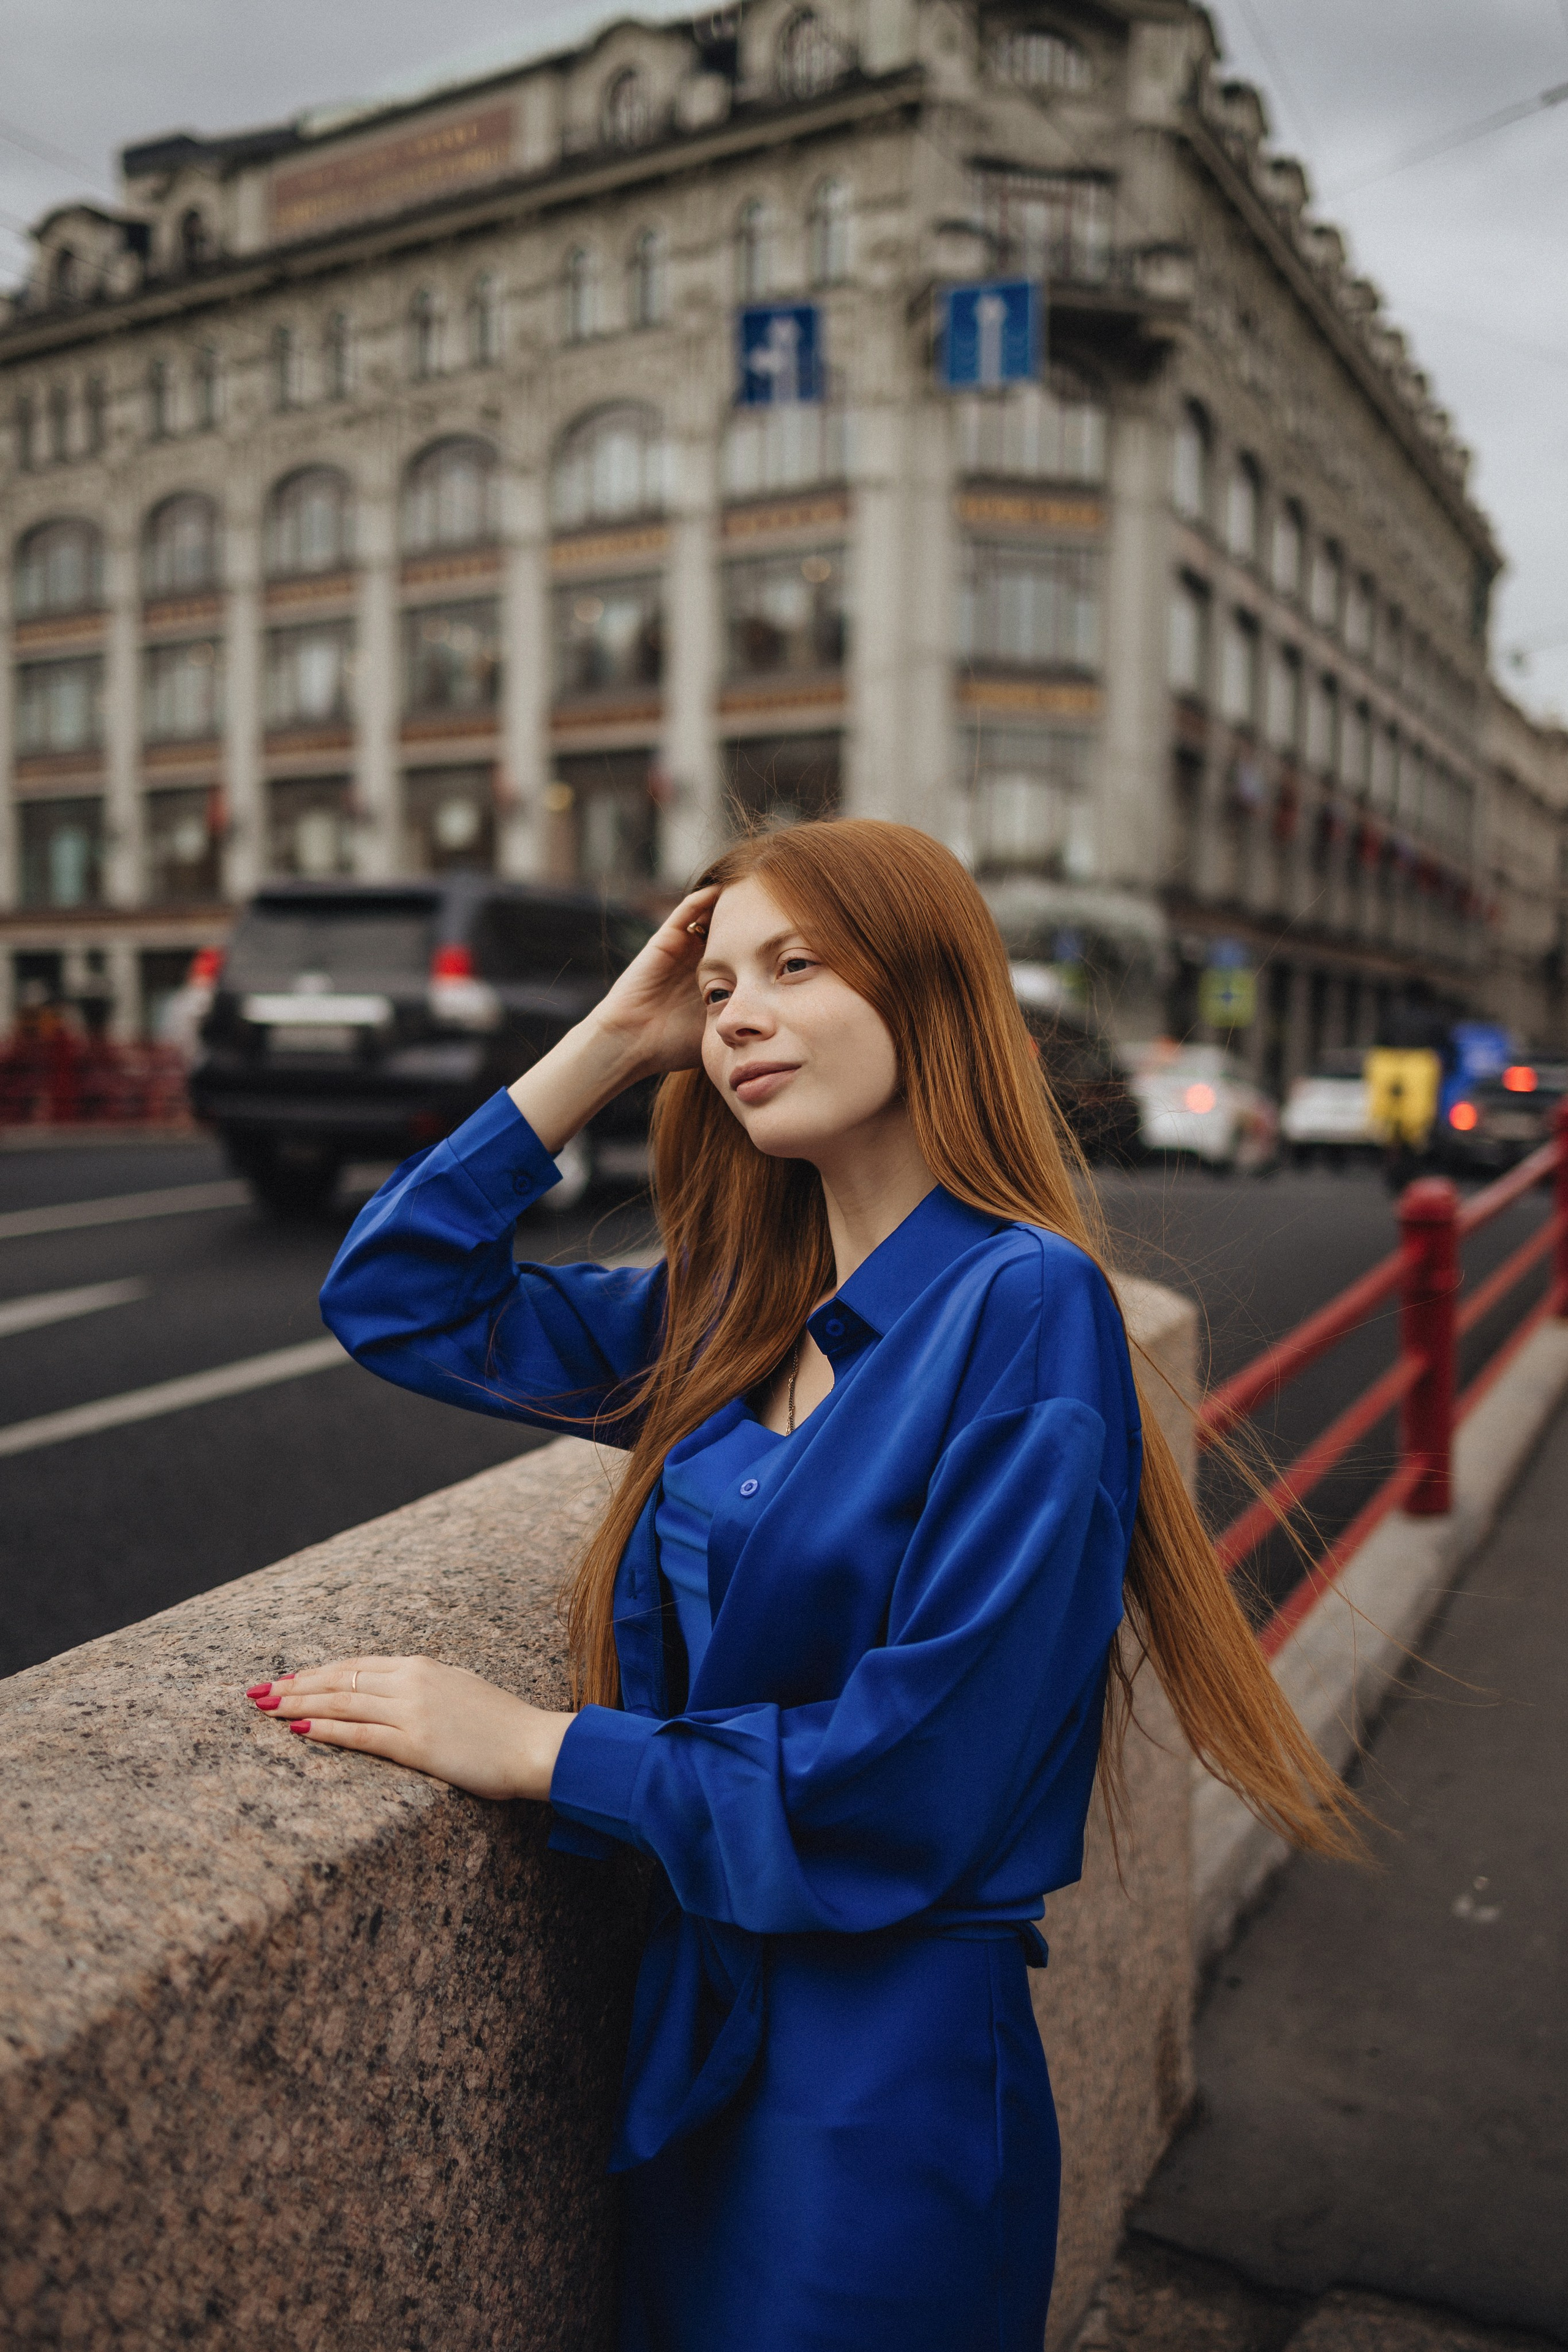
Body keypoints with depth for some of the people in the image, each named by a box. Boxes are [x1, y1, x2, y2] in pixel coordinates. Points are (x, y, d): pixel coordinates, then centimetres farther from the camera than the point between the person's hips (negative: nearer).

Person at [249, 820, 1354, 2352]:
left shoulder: (1023, 1306, -20)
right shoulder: (736, 1307, 1)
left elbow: (910, 1776, -23)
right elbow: (396, 1297, 5)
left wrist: (538, 1749, -17)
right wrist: (608, 1044, -2)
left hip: (891, 2066, -6)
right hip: (696, 2024, 6)